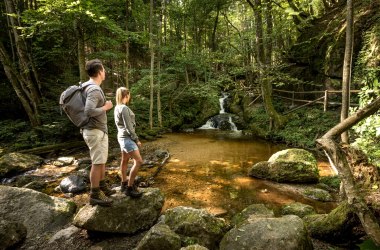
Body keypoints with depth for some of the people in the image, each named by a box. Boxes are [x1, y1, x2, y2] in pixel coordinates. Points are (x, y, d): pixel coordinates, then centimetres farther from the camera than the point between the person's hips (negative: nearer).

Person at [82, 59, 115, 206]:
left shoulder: (89, 86, 11)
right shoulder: (94, 89, -20)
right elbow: (89, 111, -30)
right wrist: (106, 107, -17)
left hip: (98, 130, 10)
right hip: (95, 131, -10)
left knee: (102, 161, 19)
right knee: (97, 162, -3)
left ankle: (102, 187, 31)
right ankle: (95, 195, 7)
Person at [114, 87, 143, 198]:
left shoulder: (117, 108, 11)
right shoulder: (124, 108, -19)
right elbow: (129, 127, -20)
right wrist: (136, 139, -12)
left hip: (123, 136, 10)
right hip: (127, 137, -10)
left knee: (124, 160, 16)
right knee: (138, 161, -11)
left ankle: (124, 184, 26)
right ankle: (129, 188, -8)